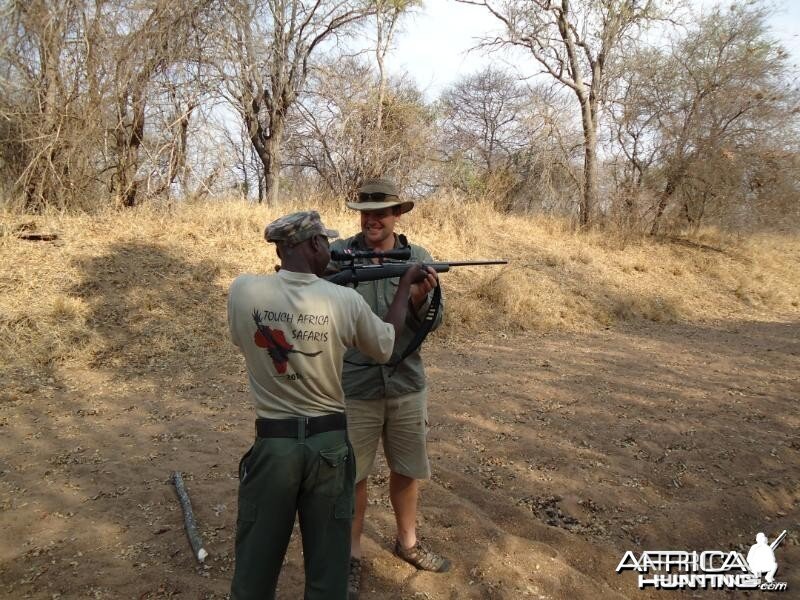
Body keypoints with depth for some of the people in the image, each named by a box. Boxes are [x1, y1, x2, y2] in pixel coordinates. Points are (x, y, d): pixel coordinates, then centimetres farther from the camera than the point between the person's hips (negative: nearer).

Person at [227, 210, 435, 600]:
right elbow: (386, 346, 6)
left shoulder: (243, 291, -11)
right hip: (330, 445, 0)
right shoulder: (345, 300, -13)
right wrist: (405, 284, 18)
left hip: (272, 444, 1)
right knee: (328, 569, 17)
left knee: (256, 563, 19)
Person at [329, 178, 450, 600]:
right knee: (352, 475, 10)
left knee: (407, 470, 18)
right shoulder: (337, 253, -6)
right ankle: (351, 555, 30)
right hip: (353, 387, -3)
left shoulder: (419, 258, 1)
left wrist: (420, 298, -24)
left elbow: (434, 321, -3)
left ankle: (407, 542, 41)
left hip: (407, 385, 3)